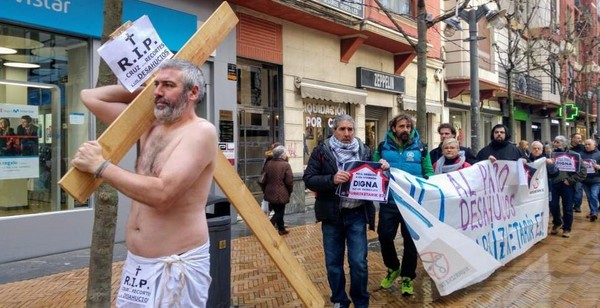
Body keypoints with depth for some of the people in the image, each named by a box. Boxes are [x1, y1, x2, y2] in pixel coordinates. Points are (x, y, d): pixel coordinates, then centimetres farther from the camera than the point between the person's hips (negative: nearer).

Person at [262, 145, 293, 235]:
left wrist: (266, 190, 20)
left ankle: (281, 229, 30)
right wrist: (290, 191, 3)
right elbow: (289, 181, -14)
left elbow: (265, 179, 9)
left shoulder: (268, 164, 1)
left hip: (270, 193, 7)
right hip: (281, 194, -7)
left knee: (278, 212, 19)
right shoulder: (285, 165, -16)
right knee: (279, 212, 4)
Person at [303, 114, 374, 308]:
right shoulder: (322, 151, -1)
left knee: (359, 262, 2)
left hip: (357, 214, 1)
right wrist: (332, 179, -23)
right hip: (332, 214, 0)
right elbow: (308, 179, -8)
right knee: (333, 262, 10)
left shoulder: (365, 151, 7)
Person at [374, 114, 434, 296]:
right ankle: (393, 268, 28)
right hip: (389, 202, 0)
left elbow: (429, 174, 3)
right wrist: (379, 167, -16)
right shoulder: (383, 148, 4)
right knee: (384, 236, 0)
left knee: (411, 240, 8)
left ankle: (407, 277, 24)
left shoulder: (420, 148, 3)